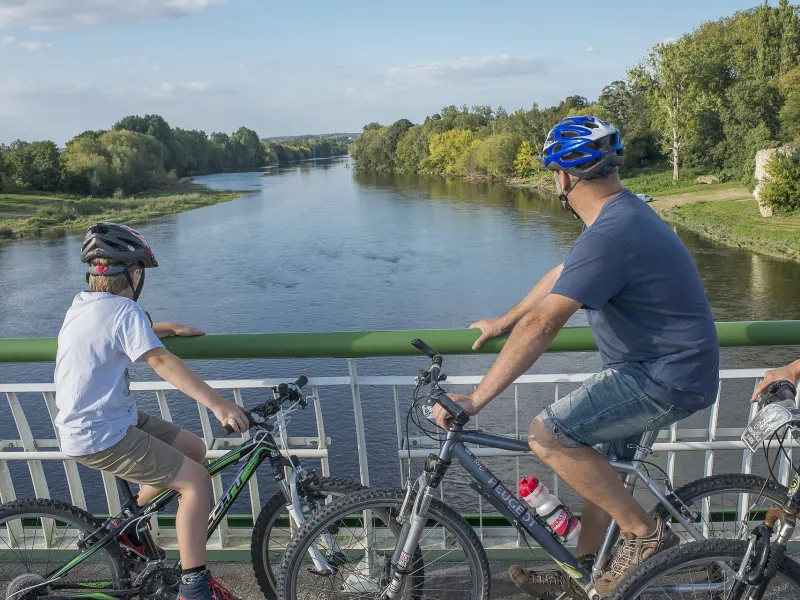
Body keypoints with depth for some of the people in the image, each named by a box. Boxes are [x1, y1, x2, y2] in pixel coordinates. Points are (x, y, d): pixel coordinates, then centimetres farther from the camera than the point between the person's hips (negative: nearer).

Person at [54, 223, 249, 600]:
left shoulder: (82, 304, 8)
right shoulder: (124, 309, -20)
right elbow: (160, 362, -31)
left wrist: (170, 328, 29)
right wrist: (218, 405, -36)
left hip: (93, 421, 10)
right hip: (100, 438, -10)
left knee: (193, 449, 14)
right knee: (196, 481, -11)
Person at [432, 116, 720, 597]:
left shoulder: (608, 236, -26)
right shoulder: (622, 212, 8)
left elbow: (541, 326, -28)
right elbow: (560, 277, 19)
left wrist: (474, 400, -23)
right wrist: (501, 323, 25)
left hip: (667, 377, -10)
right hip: (653, 363, 10)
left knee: (548, 436, -18)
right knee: (600, 463, 18)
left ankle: (646, 534, -2)